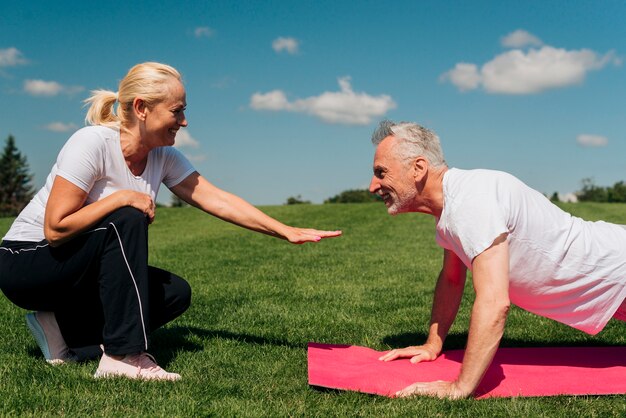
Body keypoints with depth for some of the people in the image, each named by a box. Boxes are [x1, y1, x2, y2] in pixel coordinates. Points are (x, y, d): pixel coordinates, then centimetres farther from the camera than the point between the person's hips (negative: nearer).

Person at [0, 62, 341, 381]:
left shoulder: (165, 158, -4)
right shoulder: (93, 143, -25)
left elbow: (217, 200, -8)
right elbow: (55, 229, -27)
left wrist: (287, 232, -14)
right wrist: (123, 198, -27)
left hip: (81, 267, 7)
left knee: (176, 293, -8)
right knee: (127, 222, -31)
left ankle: (60, 328, 0)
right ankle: (123, 357, -27)